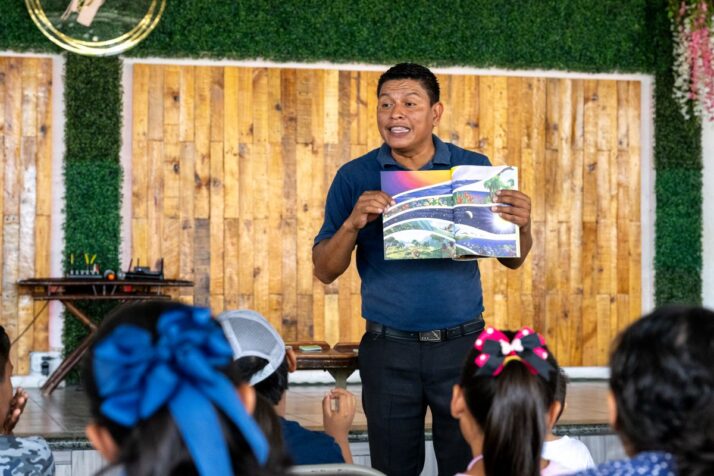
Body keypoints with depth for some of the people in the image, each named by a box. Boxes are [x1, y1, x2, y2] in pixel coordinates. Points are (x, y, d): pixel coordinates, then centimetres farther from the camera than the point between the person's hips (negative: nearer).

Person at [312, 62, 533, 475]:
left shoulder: (474, 168, 3)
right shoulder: (356, 178, 1)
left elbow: (512, 260, 7)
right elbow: (325, 271, 0)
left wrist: (522, 225, -15)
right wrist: (352, 224, -18)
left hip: (462, 345, 0)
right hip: (389, 350, 0)